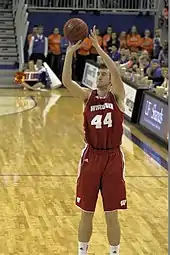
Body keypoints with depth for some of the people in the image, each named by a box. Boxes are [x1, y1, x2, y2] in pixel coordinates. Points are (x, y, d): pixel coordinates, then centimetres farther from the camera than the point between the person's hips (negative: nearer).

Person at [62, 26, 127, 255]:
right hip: (91, 156, 2)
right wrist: (70, 52, -25)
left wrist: (98, 48, -28)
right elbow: (67, 81, -14)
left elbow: (116, 73, -23)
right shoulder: (88, 96, 3)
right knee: (86, 213, 10)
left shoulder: (117, 96, -3)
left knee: (112, 214, 4)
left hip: (113, 158, -2)